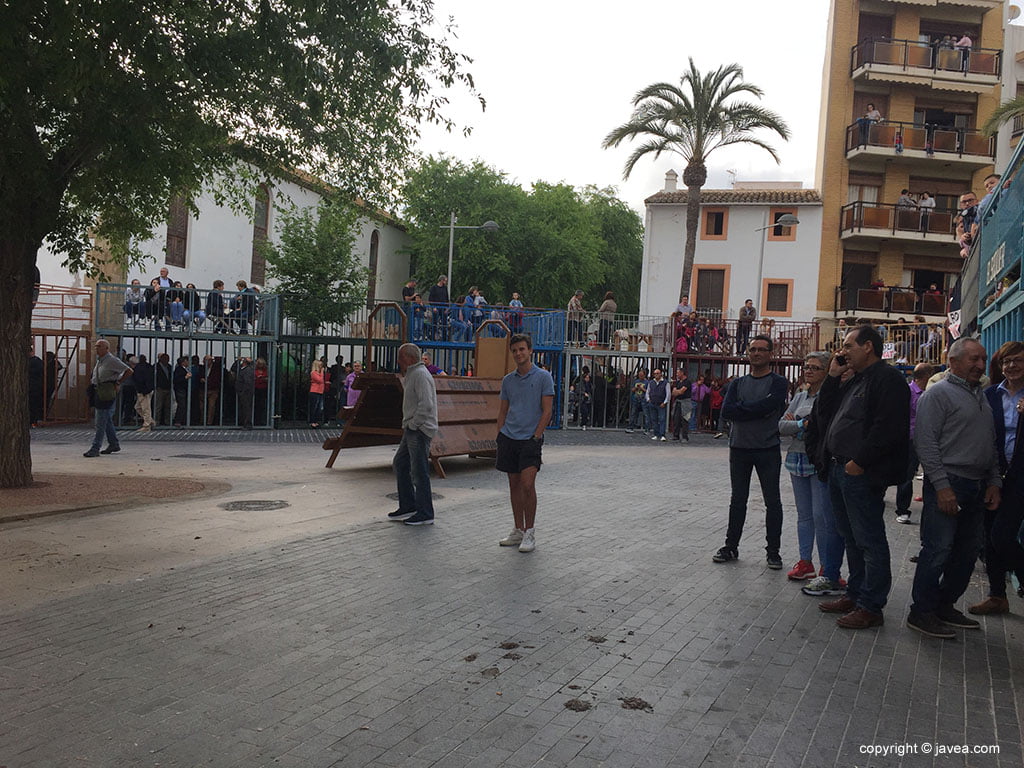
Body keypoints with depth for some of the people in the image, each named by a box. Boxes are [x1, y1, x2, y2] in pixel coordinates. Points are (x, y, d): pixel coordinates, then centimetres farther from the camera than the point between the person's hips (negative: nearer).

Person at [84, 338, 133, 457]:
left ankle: (95, 448, -8)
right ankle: (114, 444, 25)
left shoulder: (112, 360, -13)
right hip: (98, 392, 9)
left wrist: (118, 382, -9)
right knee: (107, 420, 15)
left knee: (101, 422, -8)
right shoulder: (99, 360, 14)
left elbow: (129, 371, -13)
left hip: (107, 393, -9)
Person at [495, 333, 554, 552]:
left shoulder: (543, 377, -4)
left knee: (527, 485, -12)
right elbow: (502, 412, 15)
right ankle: (518, 531, 18)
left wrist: (535, 437, -13)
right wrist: (500, 438, 6)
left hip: (531, 439, -5)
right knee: (514, 485, 9)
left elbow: (547, 411, -6)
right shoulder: (507, 380, 11)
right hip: (509, 438, 5)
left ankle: (530, 532, 1)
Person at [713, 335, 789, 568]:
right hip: (739, 447, 4)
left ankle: (773, 551, 14)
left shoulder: (778, 382, -2)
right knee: (737, 500, 12)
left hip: (768, 449, -3)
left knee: (772, 501, 3)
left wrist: (742, 407, -12)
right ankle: (731, 547, 21)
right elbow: (726, 410, -7)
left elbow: (769, 405, -21)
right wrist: (757, 411, -14)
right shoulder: (738, 383, 9)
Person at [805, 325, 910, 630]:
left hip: (862, 475, -10)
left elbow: (888, 427, -20)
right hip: (839, 469, 10)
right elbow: (824, 413, 17)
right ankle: (855, 595, 27)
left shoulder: (887, 379, -10)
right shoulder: (853, 381, 20)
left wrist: (860, 461, -21)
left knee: (869, 541, -3)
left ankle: (871, 607, 3)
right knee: (851, 538, 17)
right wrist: (833, 377, 10)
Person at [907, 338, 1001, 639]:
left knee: (967, 552, 11)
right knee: (938, 550, -8)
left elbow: (991, 444, 22)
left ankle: (945, 606, 23)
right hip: (948, 484, -8)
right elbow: (925, 442, -14)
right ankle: (921, 613, 2)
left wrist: (995, 482, 11)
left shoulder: (982, 397, 18)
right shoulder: (938, 394, -7)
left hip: (977, 486, 8)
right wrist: (942, 486, -18)